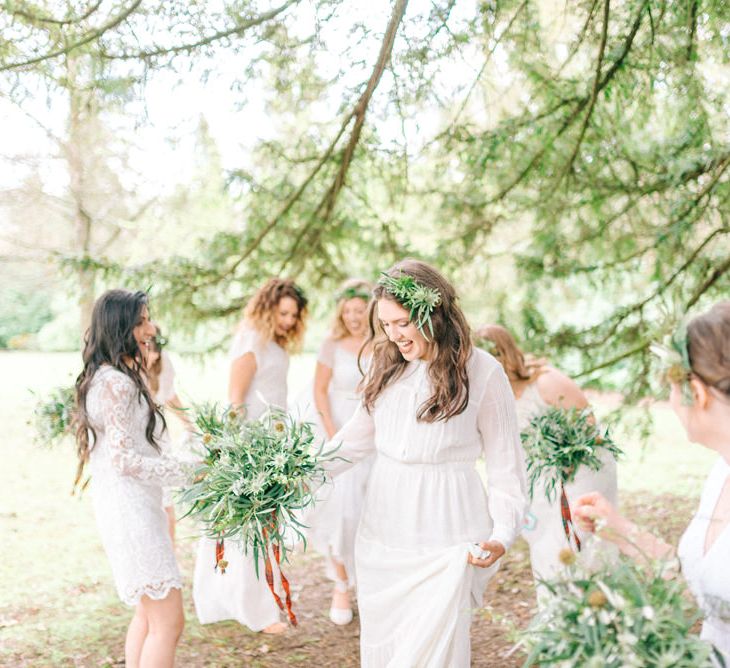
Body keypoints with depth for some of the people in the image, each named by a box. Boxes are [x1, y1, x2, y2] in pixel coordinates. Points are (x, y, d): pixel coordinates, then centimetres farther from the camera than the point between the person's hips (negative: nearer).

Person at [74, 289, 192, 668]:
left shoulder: (105, 378, 13)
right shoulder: (118, 384, -17)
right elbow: (125, 460, -21)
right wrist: (189, 472, -16)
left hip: (124, 506, 10)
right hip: (131, 508, -10)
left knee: (148, 614, 20)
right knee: (168, 621, -6)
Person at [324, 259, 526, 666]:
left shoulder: (482, 372, -9)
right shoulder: (389, 367, 7)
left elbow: (506, 464, -6)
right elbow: (358, 436, 11)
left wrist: (502, 536, -15)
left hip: (445, 539, -5)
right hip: (382, 532, 6)